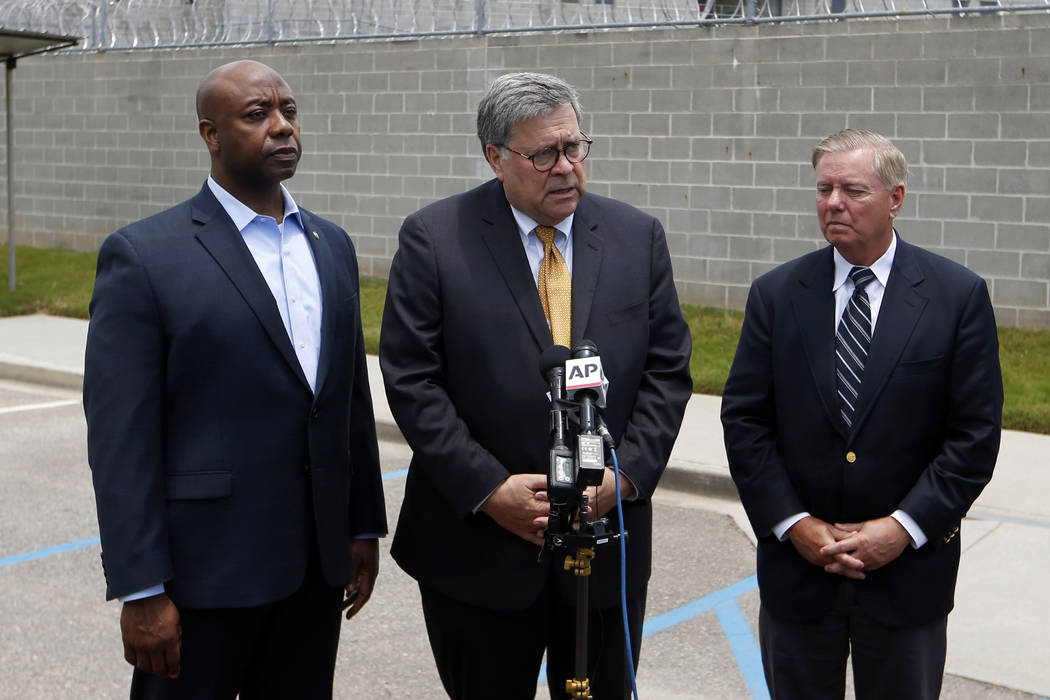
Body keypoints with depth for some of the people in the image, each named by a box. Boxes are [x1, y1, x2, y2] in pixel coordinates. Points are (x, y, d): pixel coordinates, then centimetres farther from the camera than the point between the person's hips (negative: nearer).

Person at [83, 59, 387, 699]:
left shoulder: (332, 245, 9)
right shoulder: (142, 255, -10)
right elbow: (120, 438, -12)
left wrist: (364, 528, 12)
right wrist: (142, 592, -14)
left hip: (316, 567, 5)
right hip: (203, 572, -5)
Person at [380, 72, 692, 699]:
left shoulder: (638, 237, 3)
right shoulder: (433, 240, -6)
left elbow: (668, 371, 3)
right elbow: (413, 382, -9)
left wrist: (626, 475, -10)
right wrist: (490, 489, -16)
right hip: (479, 543, -2)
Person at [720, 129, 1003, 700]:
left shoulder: (959, 296, -4)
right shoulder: (775, 294, 0)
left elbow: (976, 433, -6)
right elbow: (744, 420, -1)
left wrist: (905, 527, -14)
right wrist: (794, 524, -10)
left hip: (908, 574, -1)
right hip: (796, 565, 1)